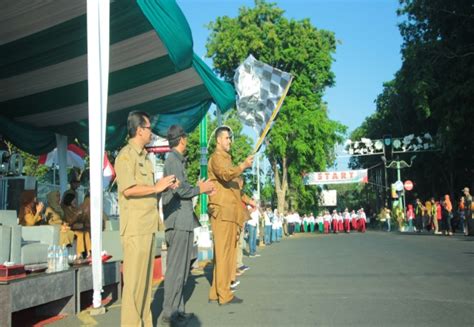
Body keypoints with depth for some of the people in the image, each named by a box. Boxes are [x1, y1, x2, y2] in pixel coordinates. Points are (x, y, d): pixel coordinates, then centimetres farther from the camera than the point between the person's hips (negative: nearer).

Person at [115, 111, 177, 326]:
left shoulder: (144, 157, 20)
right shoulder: (126, 155, -8)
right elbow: (128, 189, -20)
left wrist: (165, 186, 11)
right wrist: (156, 187, -14)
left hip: (148, 226, 9)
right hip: (135, 227, -9)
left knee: (146, 276, 13)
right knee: (134, 278, -5)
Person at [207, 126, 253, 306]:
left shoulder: (226, 158, 26)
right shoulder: (217, 157, -4)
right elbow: (225, 174, -26)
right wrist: (243, 166, -36)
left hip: (229, 211, 10)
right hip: (222, 210, -10)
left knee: (225, 251, 10)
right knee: (223, 251, -9)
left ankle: (216, 292, 15)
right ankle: (224, 294, -7)